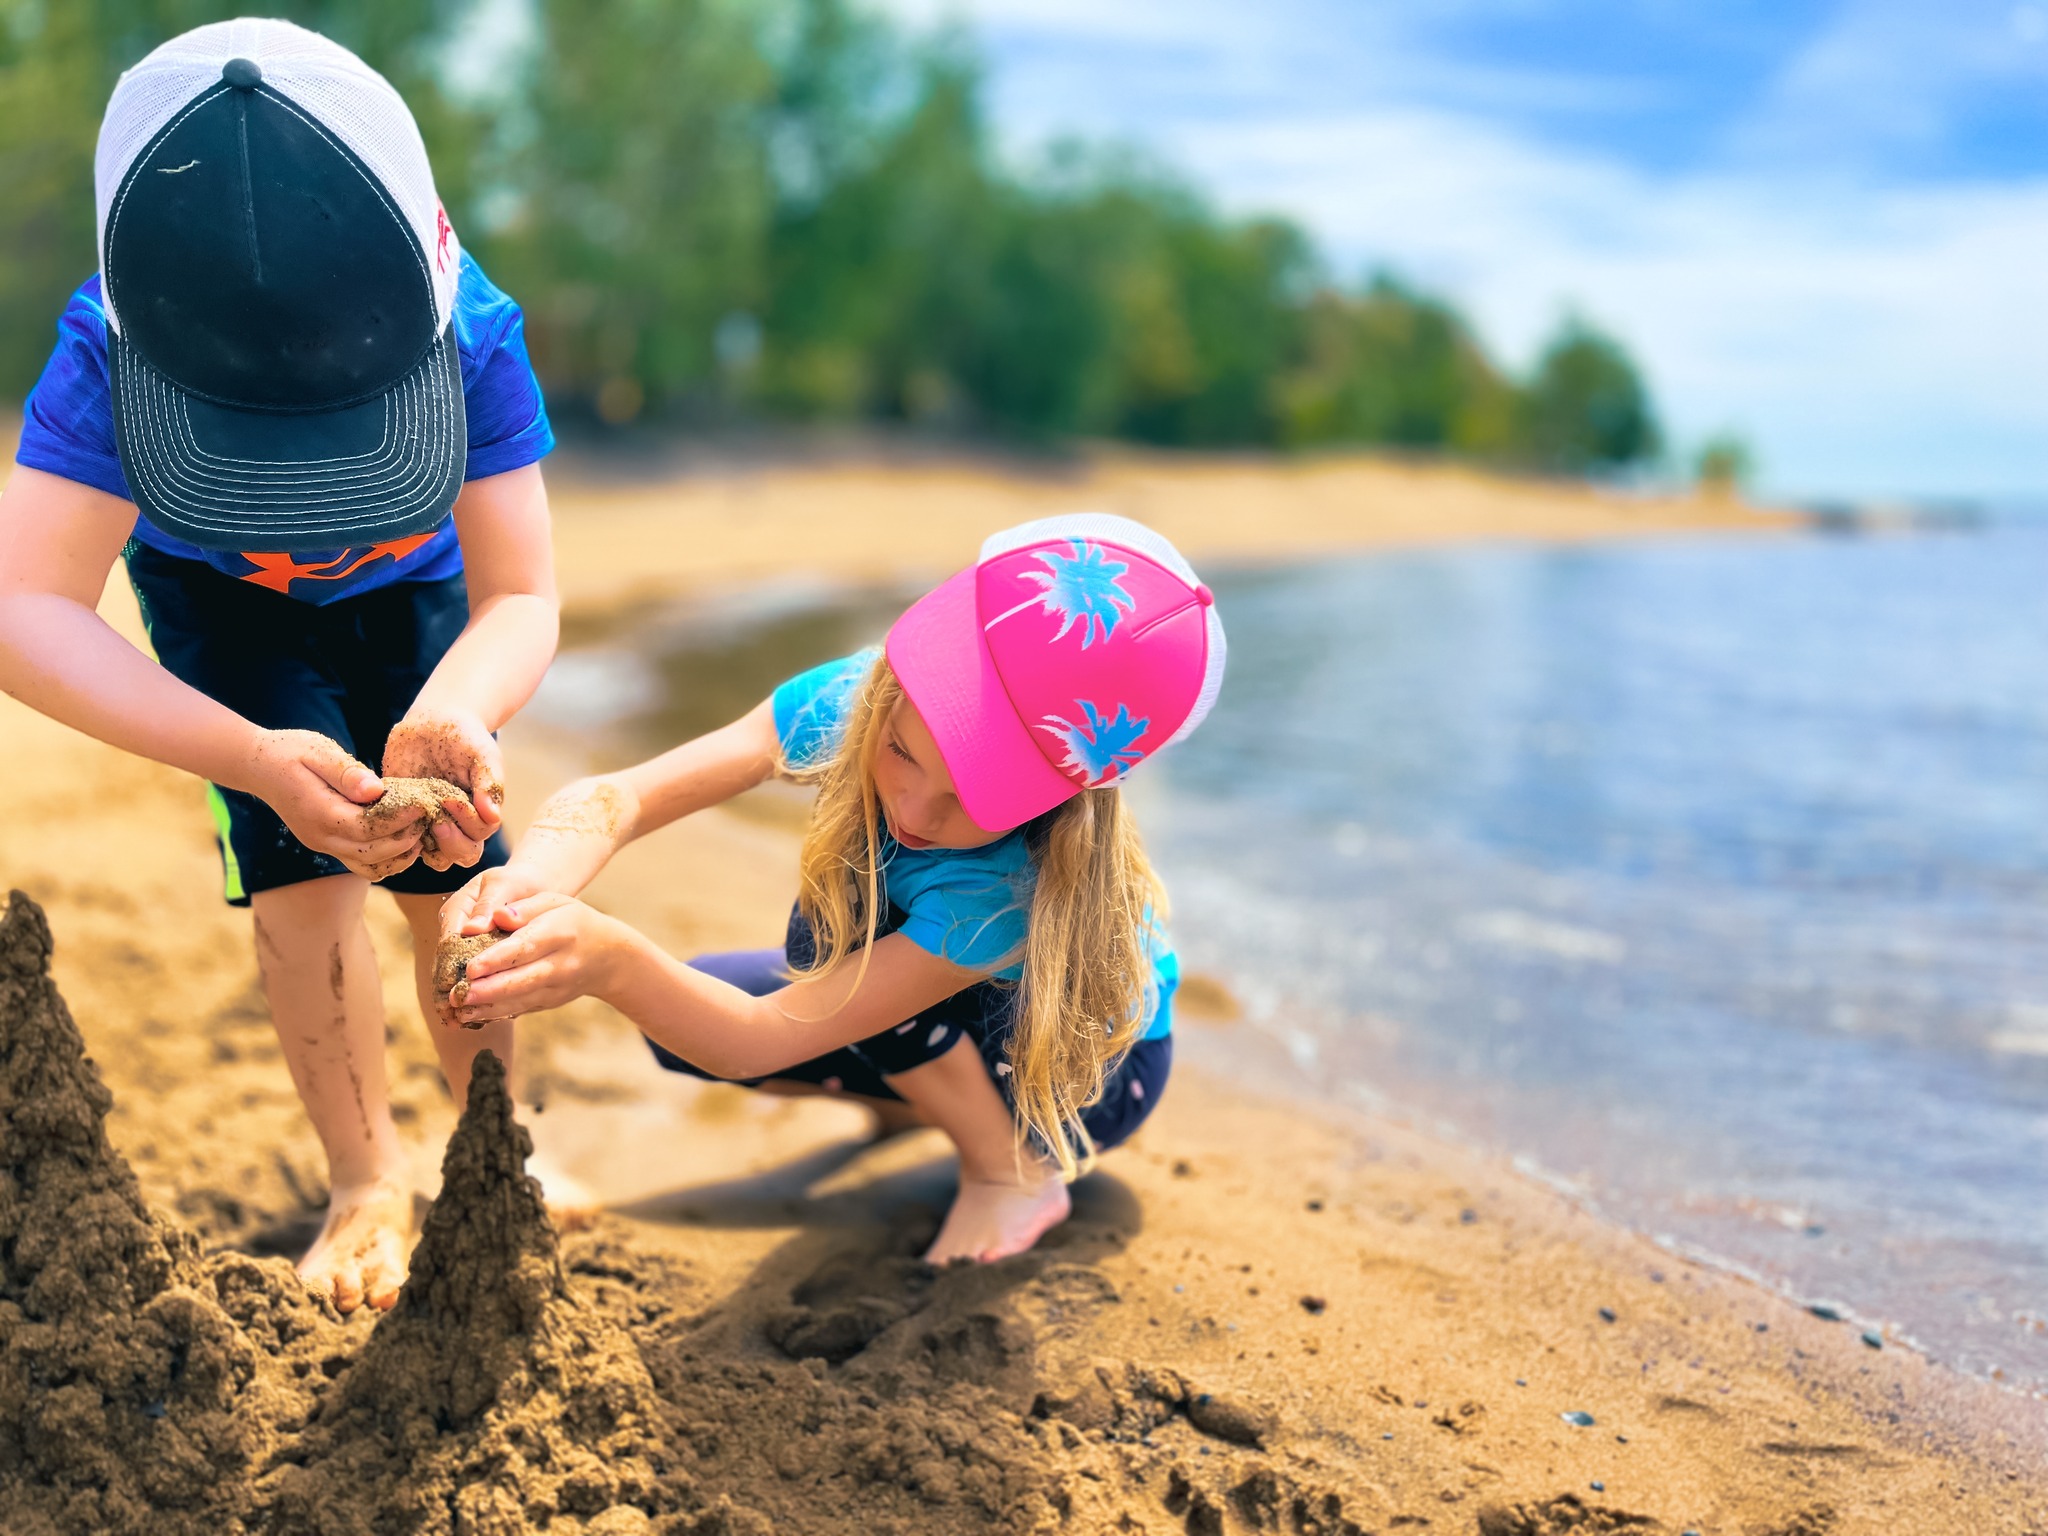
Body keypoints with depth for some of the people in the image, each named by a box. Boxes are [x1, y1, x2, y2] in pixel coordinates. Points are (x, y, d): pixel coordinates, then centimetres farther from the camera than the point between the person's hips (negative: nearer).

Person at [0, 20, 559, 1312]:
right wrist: (258, 760, -55)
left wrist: (449, 721, -57)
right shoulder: (117, 352, -37)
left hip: (413, 588, 1)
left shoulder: (472, 335, -36)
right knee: (301, 859, -18)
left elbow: (520, 599, -34)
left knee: (451, 873, -5)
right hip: (220, 595, 0)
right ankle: (368, 1181, 0)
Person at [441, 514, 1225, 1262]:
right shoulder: (847, 700, -27)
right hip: (962, 1019, 6)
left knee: (833, 931, -31)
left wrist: (612, 961, -63)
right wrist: (535, 882, -55)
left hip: (1093, 1064, -6)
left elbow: (762, 1040, -44)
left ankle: (1020, 1173, -11)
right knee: (681, 1016, -12)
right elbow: (612, 797, -32)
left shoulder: (1021, 885, -41)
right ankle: (945, 1102, 10)